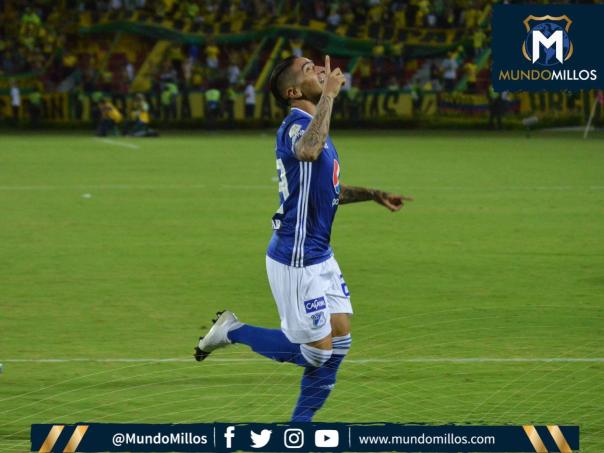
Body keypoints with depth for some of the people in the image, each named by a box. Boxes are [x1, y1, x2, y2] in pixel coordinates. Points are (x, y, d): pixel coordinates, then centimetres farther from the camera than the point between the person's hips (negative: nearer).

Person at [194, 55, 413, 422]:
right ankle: (232, 331, 11)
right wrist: (329, 95, -36)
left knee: (340, 336, 7)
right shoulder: (295, 124, -18)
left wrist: (373, 195, 19)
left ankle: (300, 423, 15)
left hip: (320, 255, 10)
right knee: (318, 350, -5)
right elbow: (308, 151, -45)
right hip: (296, 260, -10)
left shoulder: (313, 126, 13)